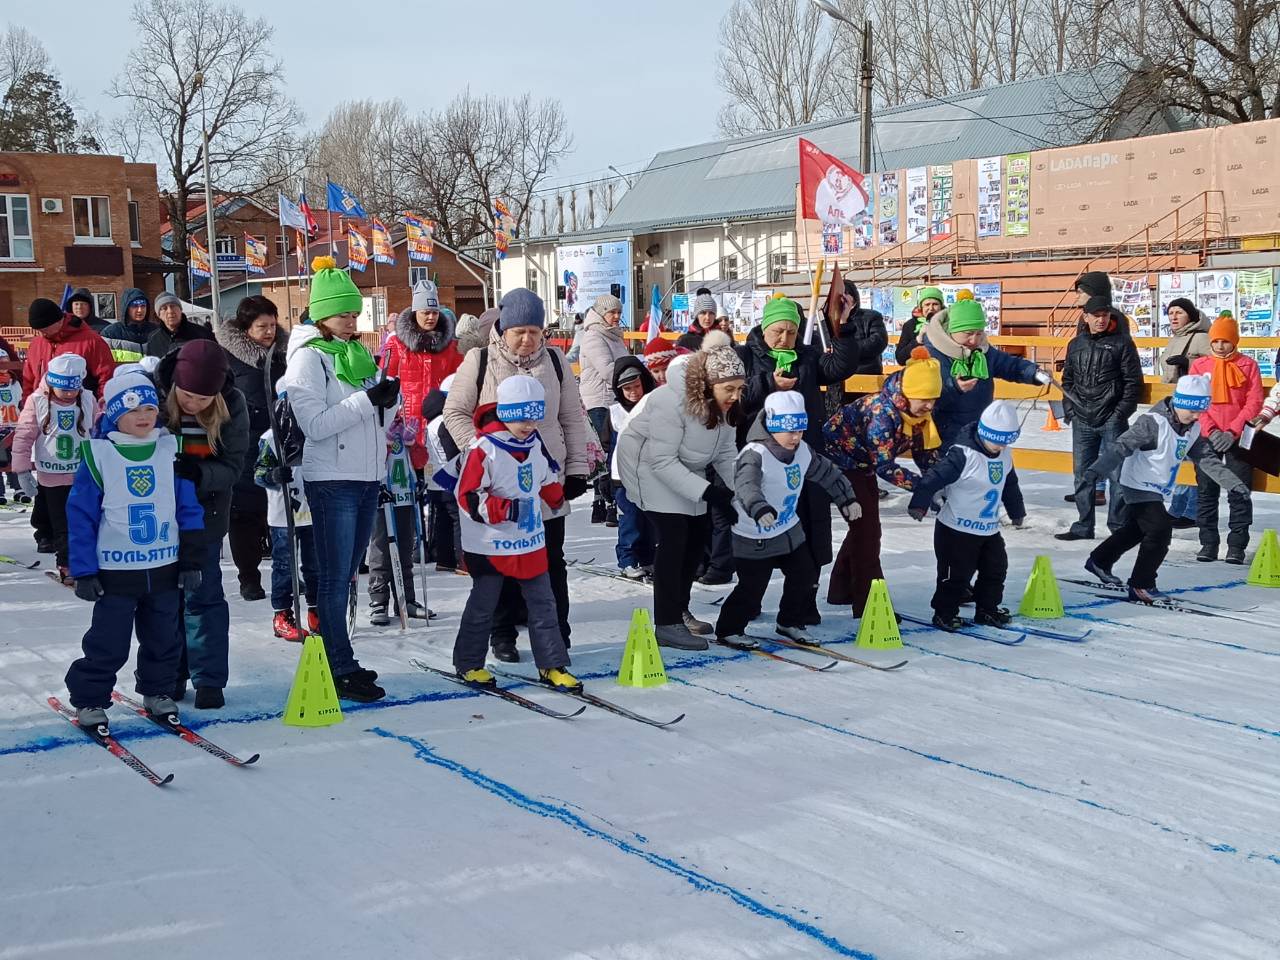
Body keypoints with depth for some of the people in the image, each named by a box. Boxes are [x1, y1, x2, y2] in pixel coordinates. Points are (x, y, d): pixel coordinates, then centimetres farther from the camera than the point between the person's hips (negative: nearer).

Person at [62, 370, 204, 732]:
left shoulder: (172, 451, 0)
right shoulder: (98, 455, -8)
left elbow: (189, 509, 4)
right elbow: (80, 516, -5)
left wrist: (191, 560, 2)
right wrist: (84, 573, -7)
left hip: (165, 568, 3)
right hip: (115, 570, -3)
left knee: (164, 639, 15)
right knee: (108, 644, 1)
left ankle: (158, 691, 32)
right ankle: (89, 699, 16)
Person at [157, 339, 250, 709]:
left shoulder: (232, 405, -15)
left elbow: (233, 466, -14)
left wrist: (199, 473, -32)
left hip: (205, 513, -1)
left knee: (203, 595, 2)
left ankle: (209, 679, 12)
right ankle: (170, 676, 24)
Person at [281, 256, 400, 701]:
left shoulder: (357, 352, 14)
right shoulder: (308, 356, -8)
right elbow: (315, 424, -17)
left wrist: (389, 400, -1)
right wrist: (368, 400, -22)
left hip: (367, 477, 7)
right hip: (332, 480, -7)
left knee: (345, 575, 12)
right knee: (335, 578, -4)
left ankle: (340, 660, 20)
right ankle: (340, 670, -1)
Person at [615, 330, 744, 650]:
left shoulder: (723, 404, -10)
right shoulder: (672, 401, -34)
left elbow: (726, 452, -1)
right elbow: (661, 460, -32)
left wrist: (740, 489, -15)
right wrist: (705, 491, -35)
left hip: (684, 468, 8)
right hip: (648, 465, -8)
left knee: (696, 536, 9)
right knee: (674, 537, -16)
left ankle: (680, 611, 26)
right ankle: (667, 625, -13)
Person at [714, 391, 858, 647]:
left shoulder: (803, 451, -1)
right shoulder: (754, 455, -26)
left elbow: (827, 474, 15)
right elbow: (746, 485, -44)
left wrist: (847, 499, 15)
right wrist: (760, 510, -61)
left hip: (790, 530, 8)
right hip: (754, 536, -7)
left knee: (806, 577, 11)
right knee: (752, 588, -4)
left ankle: (790, 623, 31)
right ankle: (728, 630, 15)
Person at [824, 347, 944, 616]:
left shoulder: (918, 413, -10)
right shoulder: (883, 412, -34)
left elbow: (926, 454, -2)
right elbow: (884, 466, -32)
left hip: (863, 464, 9)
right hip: (839, 457, -9)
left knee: (865, 525, 17)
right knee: (866, 527, -11)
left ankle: (842, 590, 34)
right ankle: (868, 603, -7)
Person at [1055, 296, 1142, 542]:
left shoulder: (1122, 343, -2)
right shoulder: (1076, 344, 11)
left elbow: (1133, 381, -4)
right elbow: (1068, 380, 19)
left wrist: (1121, 412, -11)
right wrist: (1069, 408, 7)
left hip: (1112, 419, -4)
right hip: (1082, 420, 4)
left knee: (1116, 473, -1)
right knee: (1082, 474, 8)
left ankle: (1118, 525, 7)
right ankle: (1084, 526, 16)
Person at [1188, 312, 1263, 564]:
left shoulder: (1248, 365, 1)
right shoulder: (1199, 365, 5)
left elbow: (1254, 402, -4)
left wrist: (1232, 431, -13)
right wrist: (1211, 431, -11)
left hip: (1238, 438, -2)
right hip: (1206, 438, 2)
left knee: (1239, 493, -1)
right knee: (1207, 492, 5)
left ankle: (1237, 545, 4)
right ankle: (1208, 543, 12)